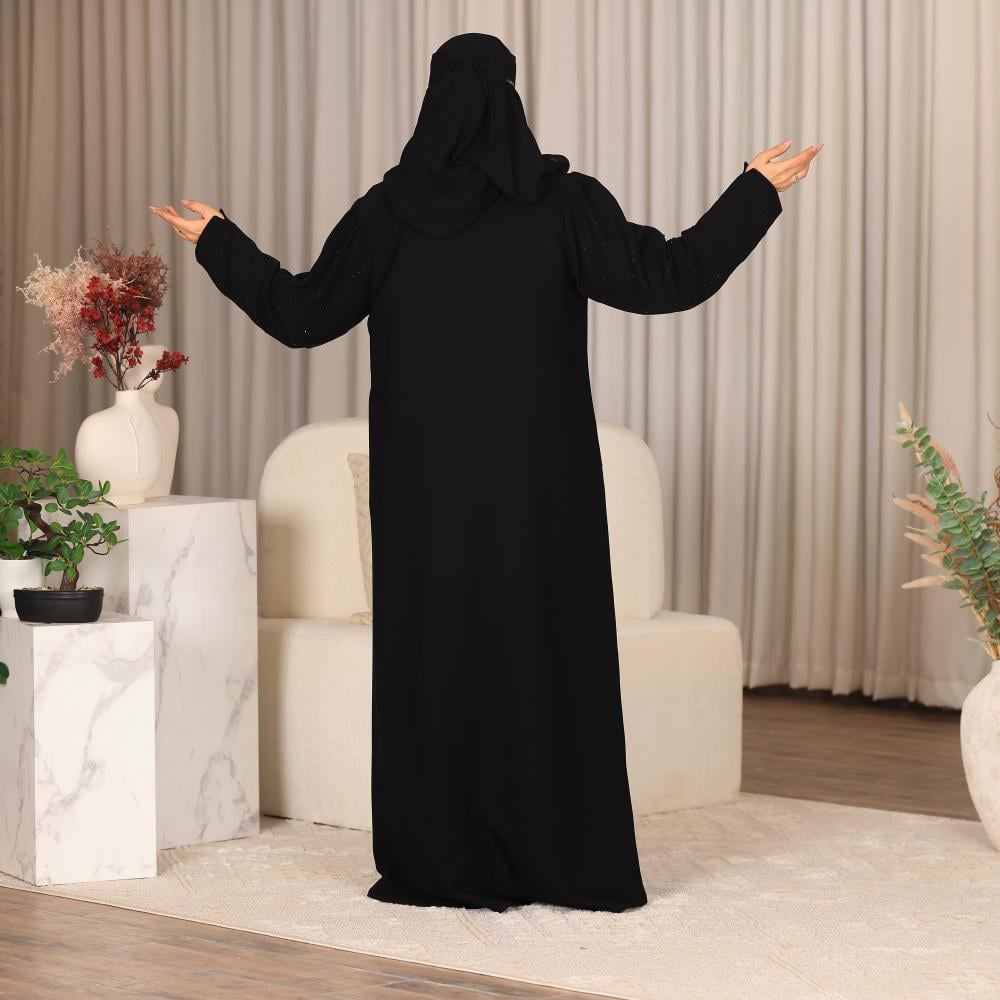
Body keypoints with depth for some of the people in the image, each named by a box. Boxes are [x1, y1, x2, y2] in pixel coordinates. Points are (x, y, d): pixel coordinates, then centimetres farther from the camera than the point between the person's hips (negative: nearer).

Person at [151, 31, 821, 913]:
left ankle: (437, 861, 6)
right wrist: (758, 191, 2)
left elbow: (301, 314, 1)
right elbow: (667, 278, -8)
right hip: (540, 470, -1)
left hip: (429, 471, 1)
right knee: (547, 642, 3)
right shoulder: (563, 198, -5)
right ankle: (570, 859, 3)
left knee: (432, 645, 6)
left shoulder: (388, 210, -2)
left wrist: (217, 241, 16)